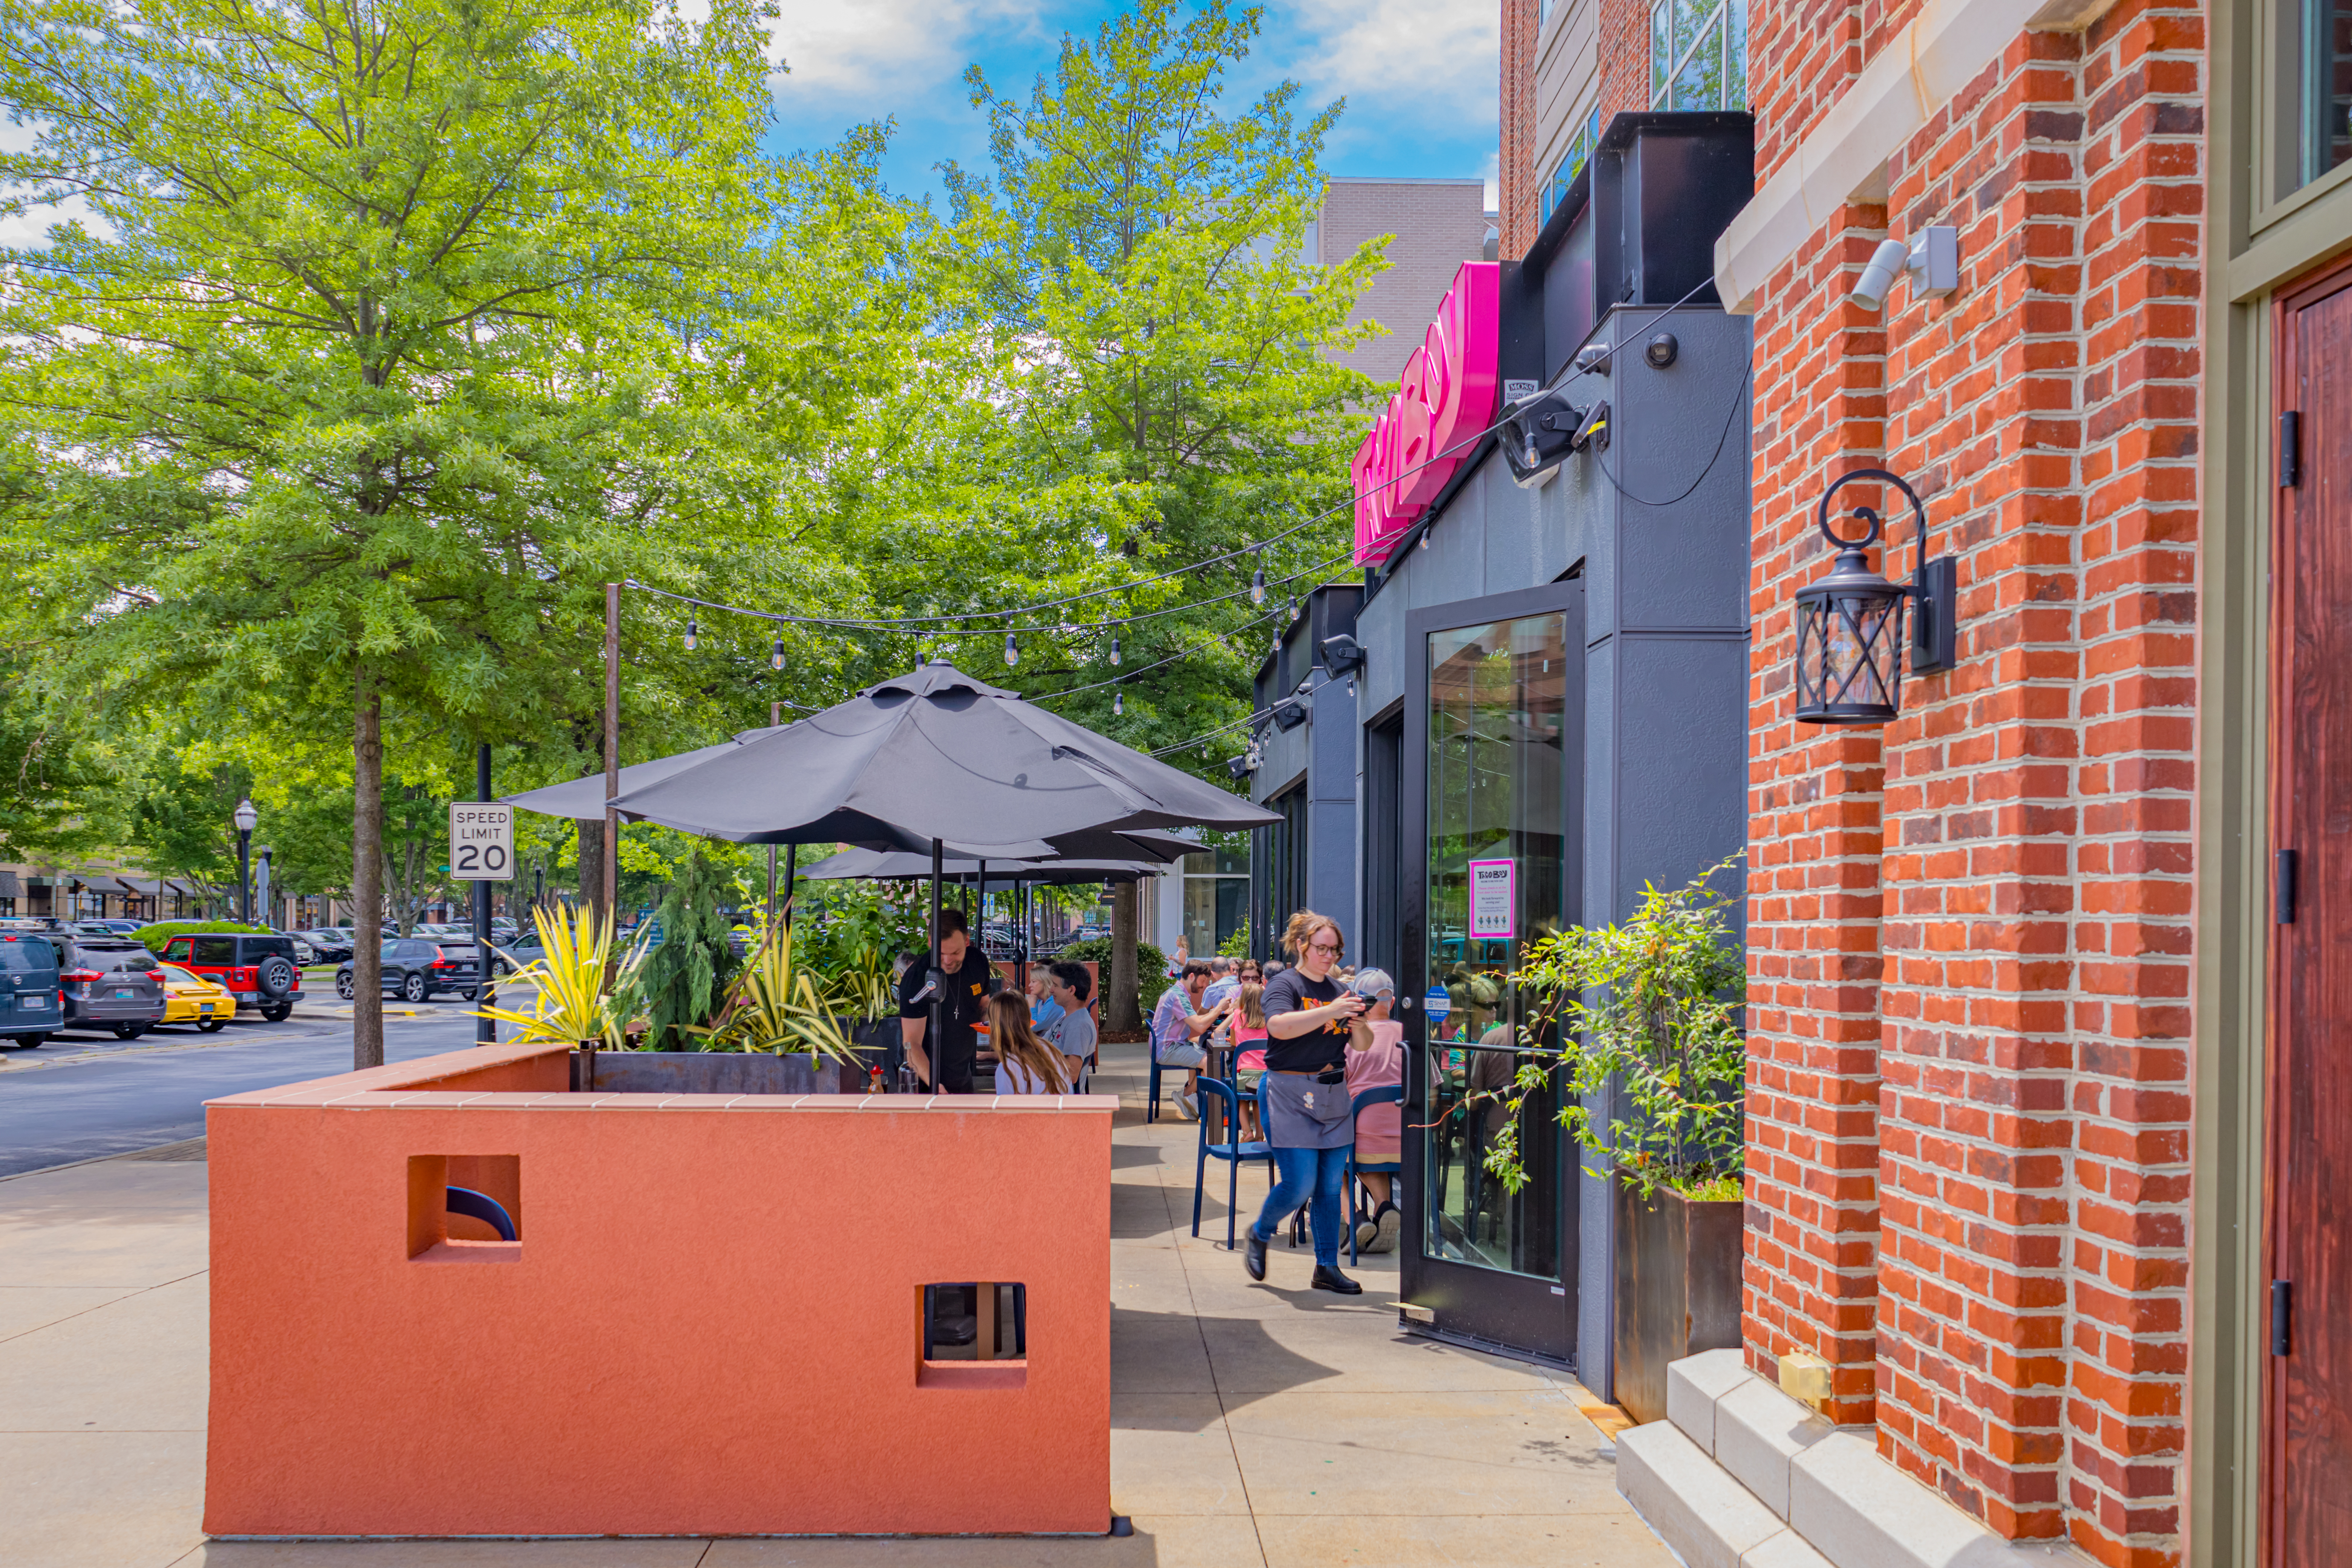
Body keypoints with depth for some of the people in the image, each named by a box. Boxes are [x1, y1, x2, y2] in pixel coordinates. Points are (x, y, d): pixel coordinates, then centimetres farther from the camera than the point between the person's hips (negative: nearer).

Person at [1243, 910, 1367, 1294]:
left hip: (1334, 1096, 6)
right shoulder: (1284, 985, -4)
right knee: (1299, 1185, -9)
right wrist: (1331, 1012, -29)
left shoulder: (1338, 990, 14)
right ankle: (1258, 1235, 17)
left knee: (1331, 1185, 6)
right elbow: (1280, 1026, -25)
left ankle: (1327, 1267, 14)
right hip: (1292, 1094, -6)